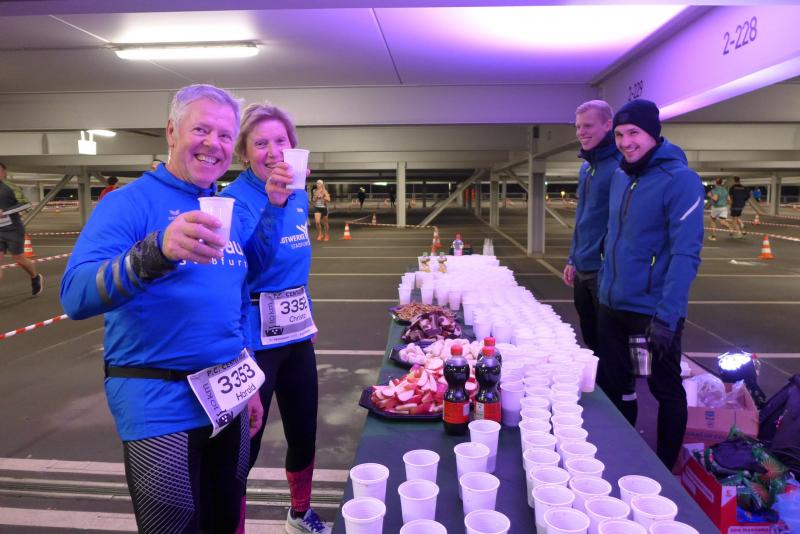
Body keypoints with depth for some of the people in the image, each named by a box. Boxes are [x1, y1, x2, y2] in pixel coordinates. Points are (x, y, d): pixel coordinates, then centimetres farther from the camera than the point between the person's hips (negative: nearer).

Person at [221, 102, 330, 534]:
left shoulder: (299, 195, 5)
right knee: (244, 443, 4)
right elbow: (250, 266, -30)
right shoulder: (236, 198, -15)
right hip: (253, 337, -7)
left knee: (304, 432, 19)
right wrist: (272, 205, -41)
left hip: (296, 333, 7)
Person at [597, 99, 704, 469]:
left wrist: (666, 316, -25)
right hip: (611, 306, 7)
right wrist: (605, 288, 13)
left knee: (666, 391, 12)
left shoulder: (680, 180, -15)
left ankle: (665, 469, 31)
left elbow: (685, 254, -20)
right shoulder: (619, 176, 6)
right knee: (612, 385, 17)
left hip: (653, 312, -7)